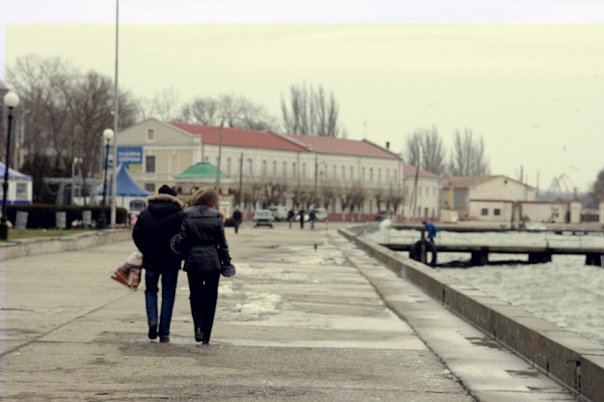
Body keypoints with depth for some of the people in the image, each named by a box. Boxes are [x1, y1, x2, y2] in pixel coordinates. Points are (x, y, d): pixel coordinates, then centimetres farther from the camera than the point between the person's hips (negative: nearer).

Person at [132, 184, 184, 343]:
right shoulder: (180, 215, -6)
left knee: (151, 290, 19)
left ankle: (152, 320, -5)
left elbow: (136, 235, 3)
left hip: (151, 260, 1)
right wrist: (179, 254, 8)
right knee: (168, 295, 7)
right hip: (171, 261, -1)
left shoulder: (145, 214, 1)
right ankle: (164, 333, 4)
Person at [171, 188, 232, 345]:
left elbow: (182, 239, -8)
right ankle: (206, 336, 7)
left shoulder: (187, 215, -5)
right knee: (210, 298, 9)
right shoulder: (216, 216, -5)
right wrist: (226, 262, 7)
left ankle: (198, 327, -8)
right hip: (213, 262, 0)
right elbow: (222, 243, -2)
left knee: (195, 296, 14)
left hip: (193, 262, 0)